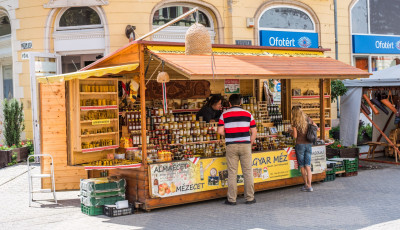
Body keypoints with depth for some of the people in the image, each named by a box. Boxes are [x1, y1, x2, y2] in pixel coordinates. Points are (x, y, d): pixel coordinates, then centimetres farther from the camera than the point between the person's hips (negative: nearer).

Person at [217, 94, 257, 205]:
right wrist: (250, 143, 13)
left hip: (231, 146, -1)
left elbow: (220, 131, -5)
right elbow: (254, 131, 2)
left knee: (232, 173, 4)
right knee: (248, 172, 7)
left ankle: (231, 199, 6)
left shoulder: (224, 114, 2)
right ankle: (250, 198, 10)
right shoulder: (248, 114, 6)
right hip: (245, 145, 1)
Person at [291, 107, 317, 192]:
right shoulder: (308, 119, 6)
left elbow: (295, 136, -10)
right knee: (308, 166, 2)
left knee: (302, 166, 9)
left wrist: (291, 132, 9)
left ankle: (306, 184, 17)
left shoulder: (295, 122, -8)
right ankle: (309, 186, -6)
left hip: (300, 144, -4)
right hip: (308, 144, 4)